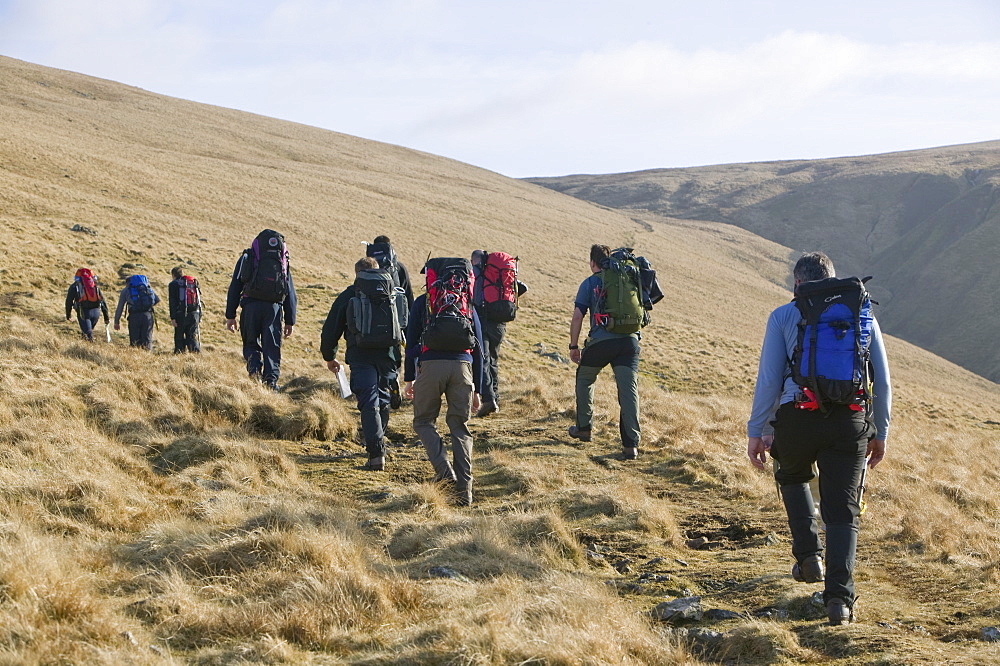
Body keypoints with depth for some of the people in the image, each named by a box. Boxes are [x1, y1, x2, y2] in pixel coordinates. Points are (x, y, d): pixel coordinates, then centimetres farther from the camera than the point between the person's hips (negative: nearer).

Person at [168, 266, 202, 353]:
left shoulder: (173, 284, 3)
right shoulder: (194, 283, 18)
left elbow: (172, 302, -6)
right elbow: (199, 301, 16)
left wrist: (172, 318, -8)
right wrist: (200, 317, 18)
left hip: (181, 315, -4)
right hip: (194, 314, 4)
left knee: (179, 336, 5)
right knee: (192, 336, 4)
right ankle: (196, 350, -14)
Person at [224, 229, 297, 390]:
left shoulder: (246, 258, 15)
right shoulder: (284, 263, 19)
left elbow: (234, 288, 8)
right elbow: (291, 294, 15)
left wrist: (230, 315, 8)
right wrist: (290, 321, 17)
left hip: (251, 305, -1)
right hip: (274, 308, 1)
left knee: (251, 344, 12)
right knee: (272, 347, 6)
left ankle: (254, 368, -14)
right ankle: (271, 379, -6)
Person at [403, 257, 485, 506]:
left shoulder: (422, 302, 15)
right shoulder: (469, 306, 22)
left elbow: (411, 342, 9)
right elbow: (478, 350, 20)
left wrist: (409, 379, 14)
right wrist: (477, 390, 24)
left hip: (431, 364, -2)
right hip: (462, 366, 2)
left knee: (423, 421, 12)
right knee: (459, 427, 9)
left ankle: (444, 470, -8)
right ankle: (464, 488, 2)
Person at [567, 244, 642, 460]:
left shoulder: (590, 283, 6)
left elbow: (578, 316, -1)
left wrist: (574, 346, 6)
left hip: (601, 340, -2)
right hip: (629, 340, 2)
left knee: (584, 379, 24)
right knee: (628, 390, -1)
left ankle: (584, 428, 31)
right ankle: (631, 444, -9)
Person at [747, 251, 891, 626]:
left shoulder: (783, 316, 8)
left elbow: (768, 379, 1)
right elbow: (882, 381, 13)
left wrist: (755, 432, 6)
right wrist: (880, 432, 21)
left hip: (798, 417, -1)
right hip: (851, 421, 1)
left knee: (792, 477, 31)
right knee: (842, 511, 6)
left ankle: (808, 554, 20)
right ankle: (839, 598, -5)